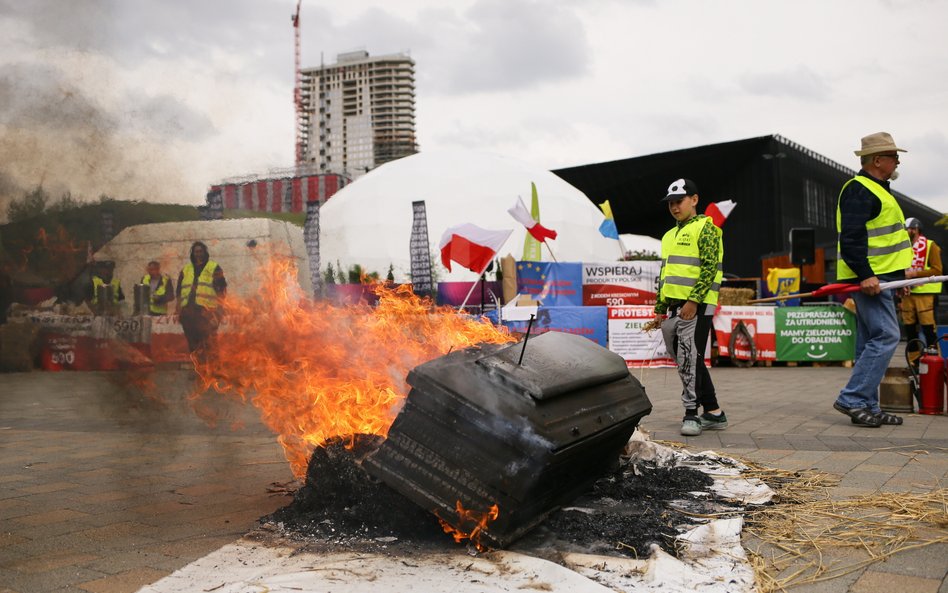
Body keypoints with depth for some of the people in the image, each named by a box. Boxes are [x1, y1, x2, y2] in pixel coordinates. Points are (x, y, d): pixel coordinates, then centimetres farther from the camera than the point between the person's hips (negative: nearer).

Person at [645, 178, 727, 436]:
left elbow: (710, 268, -13)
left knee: (689, 360, -11)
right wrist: (660, 311, 19)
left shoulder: (705, 228, -2)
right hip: (674, 307, 8)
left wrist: (694, 300, -21)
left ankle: (691, 413, -3)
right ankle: (714, 413, 17)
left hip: (696, 307, -8)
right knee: (688, 361, 9)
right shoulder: (669, 236, 22)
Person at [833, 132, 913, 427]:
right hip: (869, 278, -11)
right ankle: (852, 399, -11)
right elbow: (851, 237, -22)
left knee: (871, 342, 9)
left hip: (877, 278, 11)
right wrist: (865, 275, -27)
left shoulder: (876, 190, 22)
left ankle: (867, 408, 13)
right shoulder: (859, 190, -12)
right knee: (886, 337, -14)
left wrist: (899, 275, 26)